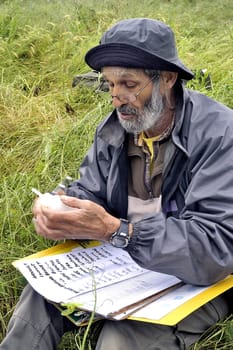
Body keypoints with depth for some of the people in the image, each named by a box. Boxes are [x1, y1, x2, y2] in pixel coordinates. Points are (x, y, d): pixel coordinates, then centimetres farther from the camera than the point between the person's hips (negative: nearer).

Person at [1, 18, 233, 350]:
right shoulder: (115, 127, -2)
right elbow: (90, 190, 6)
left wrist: (112, 230, -38)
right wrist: (60, 210, -21)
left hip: (195, 277, -5)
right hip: (124, 258, 6)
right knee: (41, 294, -12)